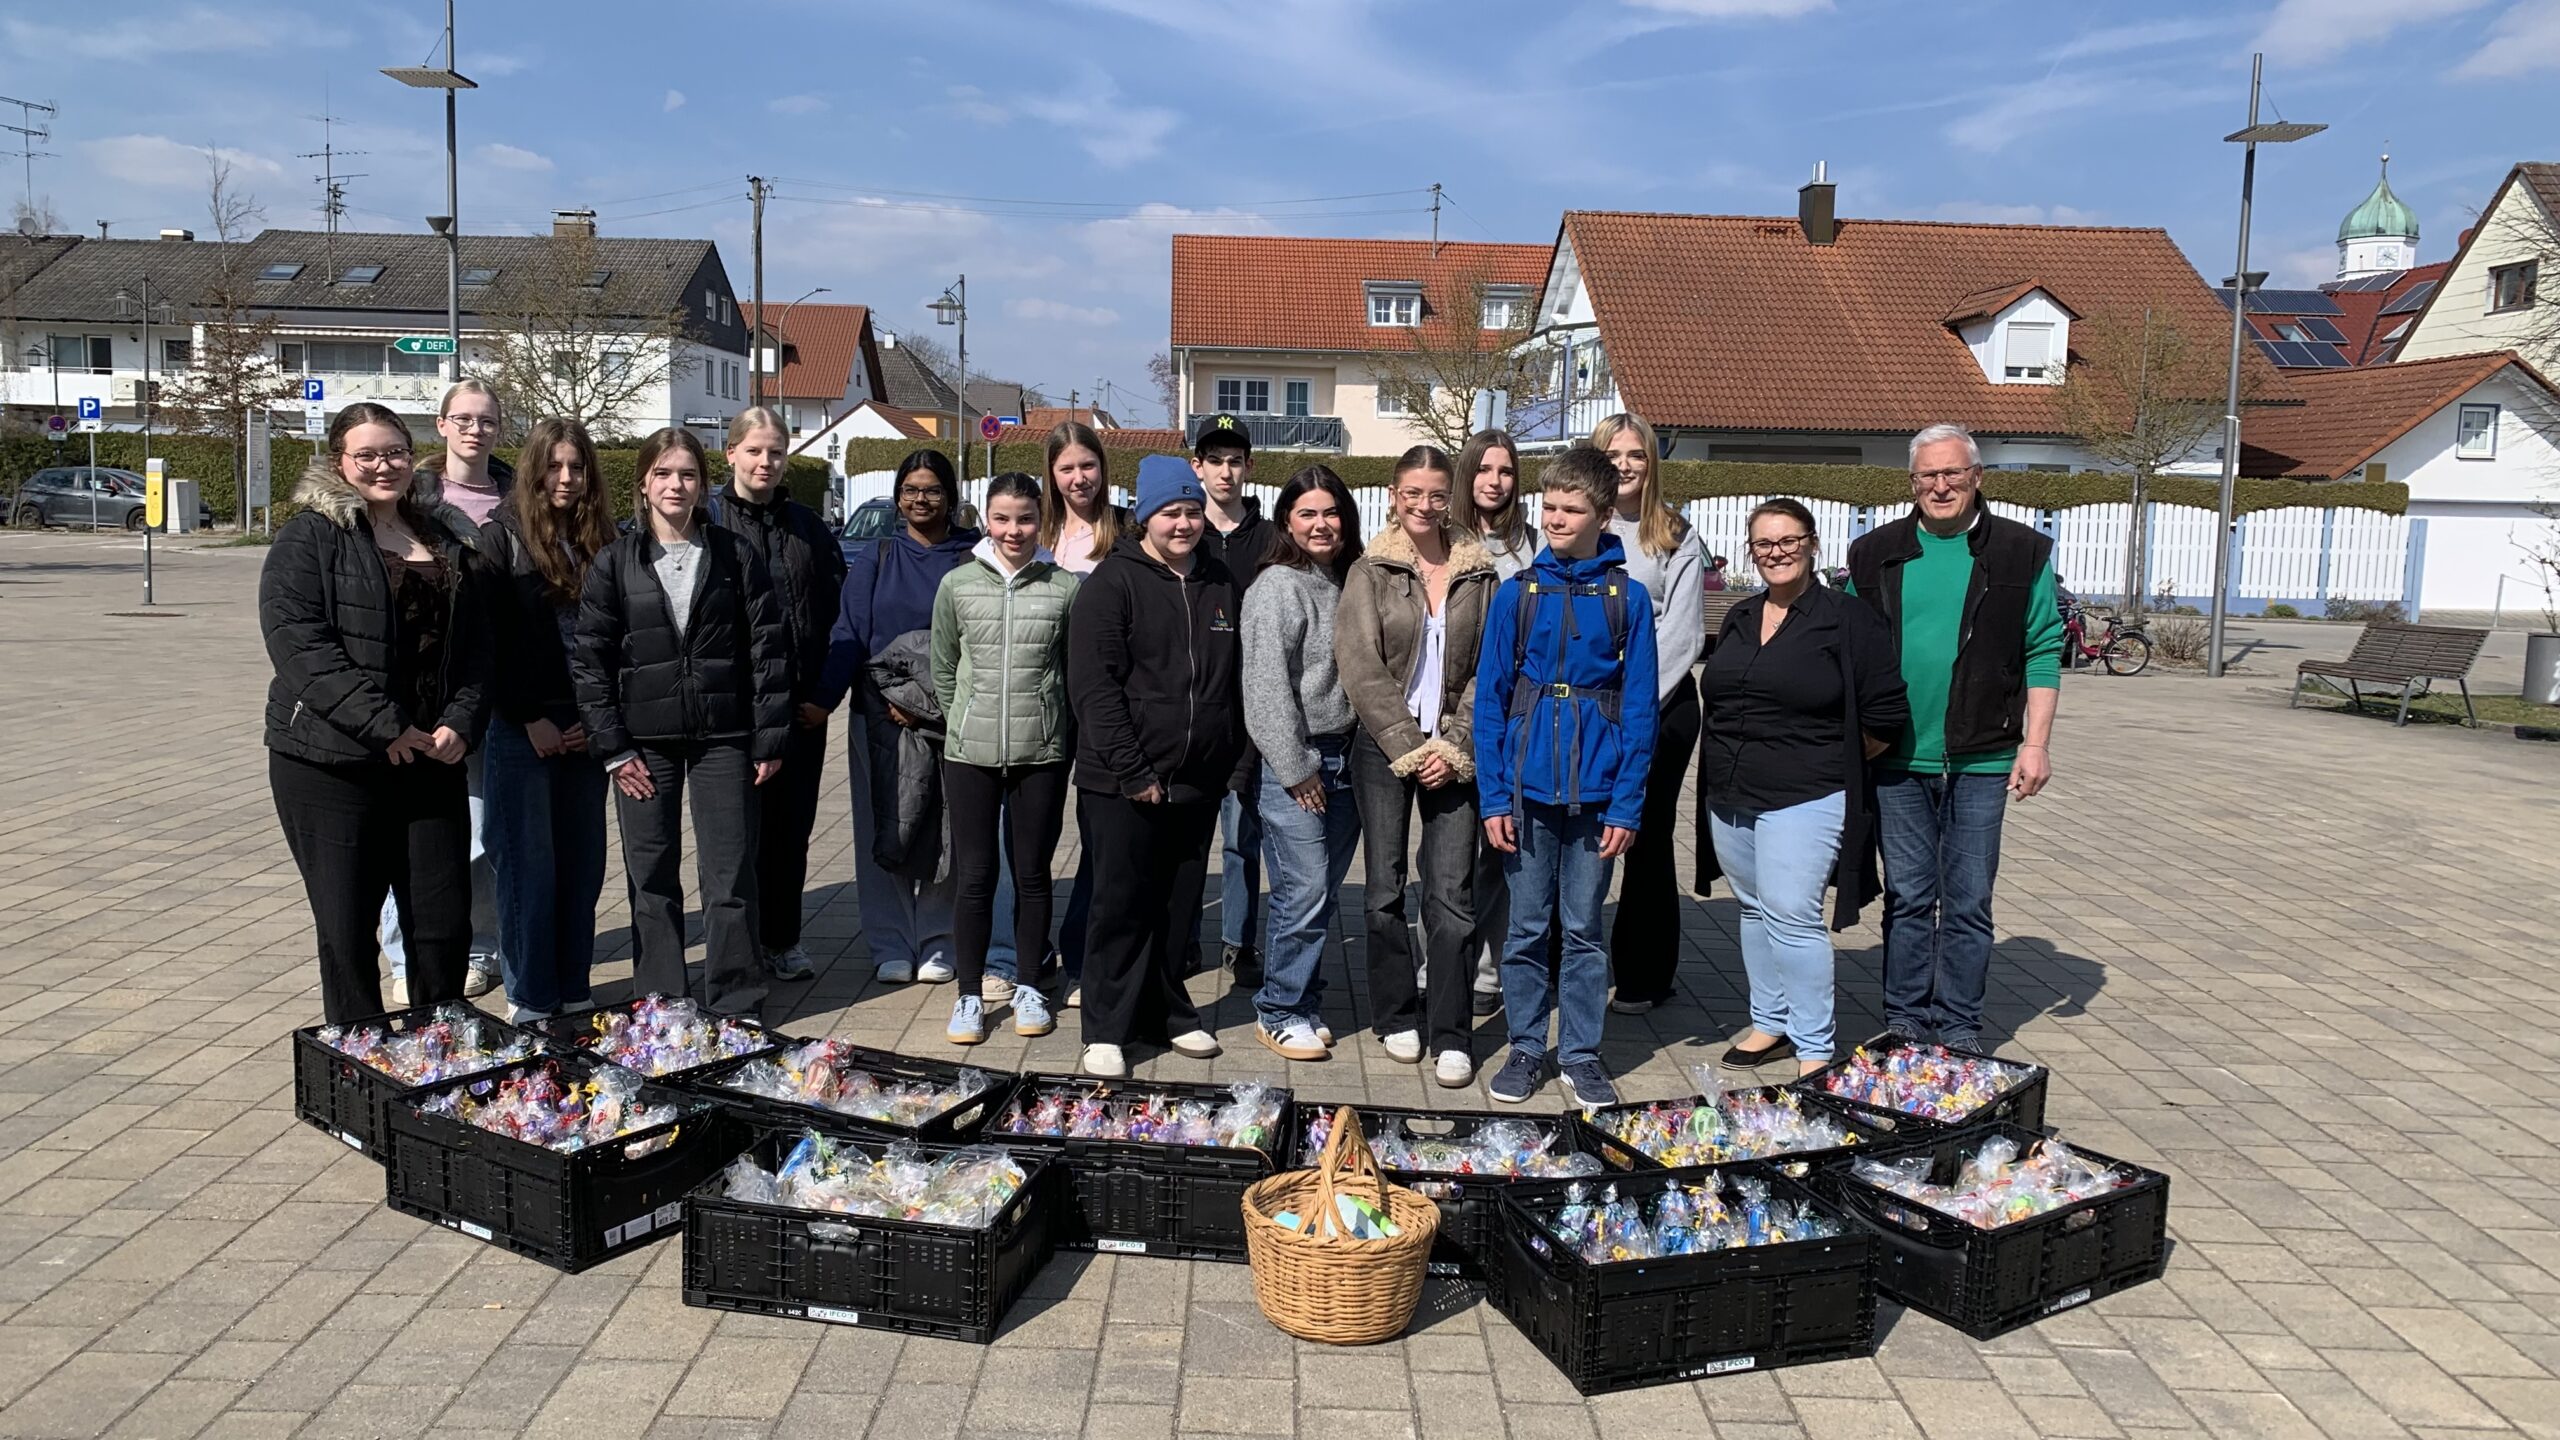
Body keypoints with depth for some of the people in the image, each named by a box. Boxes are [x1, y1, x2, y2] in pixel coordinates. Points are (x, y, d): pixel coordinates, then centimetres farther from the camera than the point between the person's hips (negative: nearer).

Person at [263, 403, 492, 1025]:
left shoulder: (446, 542, 15)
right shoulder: (310, 538, -2)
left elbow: (475, 646, 13)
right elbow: (299, 644, -14)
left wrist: (460, 723, -4)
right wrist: (387, 726, -19)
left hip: (432, 764, 4)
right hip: (331, 764, -4)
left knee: (446, 924, 5)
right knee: (346, 928, 4)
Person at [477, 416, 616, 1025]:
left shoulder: (600, 543, 10)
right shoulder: (502, 537, -2)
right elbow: (494, 639, -7)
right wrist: (531, 720, -10)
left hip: (585, 729, 4)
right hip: (524, 728, -4)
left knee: (582, 861, 8)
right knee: (529, 861, 0)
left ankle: (574, 988, 19)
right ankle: (529, 997, 10)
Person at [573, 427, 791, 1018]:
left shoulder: (734, 555, 2)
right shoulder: (614, 564, 3)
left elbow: (768, 647, 1)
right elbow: (590, 659, 2)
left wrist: (770, 738, -3)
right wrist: (613, 746, -4)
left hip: (723, 737, -1)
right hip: (645, 741, 1)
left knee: (730, 874, 1)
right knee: (652, 878, 7)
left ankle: (736, 1009, 12)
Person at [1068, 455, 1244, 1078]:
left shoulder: (1221, 585, 11)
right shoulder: (1114, 582, -7)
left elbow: (1234, 682, 18)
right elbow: (1093, 685, -13)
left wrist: (1233, 762, 11)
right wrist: (1132, 771, -16)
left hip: (1196, 785, 5)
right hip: (1120, 785, -5)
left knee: (1179, 906, 13)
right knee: (1123, 905, 0)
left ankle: (1167, 1013, 28)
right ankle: (1107, 1031, 11)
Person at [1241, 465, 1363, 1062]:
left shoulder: (1349, 584, 13)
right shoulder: (1277, 588, -9)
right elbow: (1268, 686, -14)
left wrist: (1357, 755, 12)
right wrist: (1296, 769, -13)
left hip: (1344, 758, 7)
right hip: (1296, 762, -7)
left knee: (1322, 893, 11)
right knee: (1304, 891, -7)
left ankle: (1300, 1001, 24)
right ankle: (1279, 1013, 8)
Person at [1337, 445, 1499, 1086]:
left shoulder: (1480, 575, 6)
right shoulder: (1371, 573, 1)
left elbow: (1488, 671, 3)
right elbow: (1360, 667, -6)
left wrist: (1454, 747, -7)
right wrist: (1410, 747, -11)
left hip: (1453, 755, 1)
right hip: (1385, 749, 0)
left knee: (1453, 895, -3)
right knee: (1386, 889, 5)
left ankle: (1450, 1036, 5)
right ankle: (1398, 1017, 20)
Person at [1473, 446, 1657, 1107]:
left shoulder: (1628, 597, -1)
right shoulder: (1516, 593, 1)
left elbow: (1638, 706, 0)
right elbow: (1489, 699, 2)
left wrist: (1626, 804, -5)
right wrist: (1492, 796, -4)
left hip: (1595, 790, -1)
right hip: (1527, 787, 1)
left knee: (1584, 929, 9)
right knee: (1526, 927, 9)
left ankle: (1581, 1054, 22)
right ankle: (1526, 1048, 23)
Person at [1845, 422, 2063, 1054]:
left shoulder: (2021, 553, 2)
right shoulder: (1876, 554, 7)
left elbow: (2043, 652, 2)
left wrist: (2035, 742, -5)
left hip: (1981, 761, -1)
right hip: (1896, 759, 2)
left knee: (1968, 902, 4)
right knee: (1907, 897, 8)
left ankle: (1959, 1029, 15)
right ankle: (1905, 1022, 18)